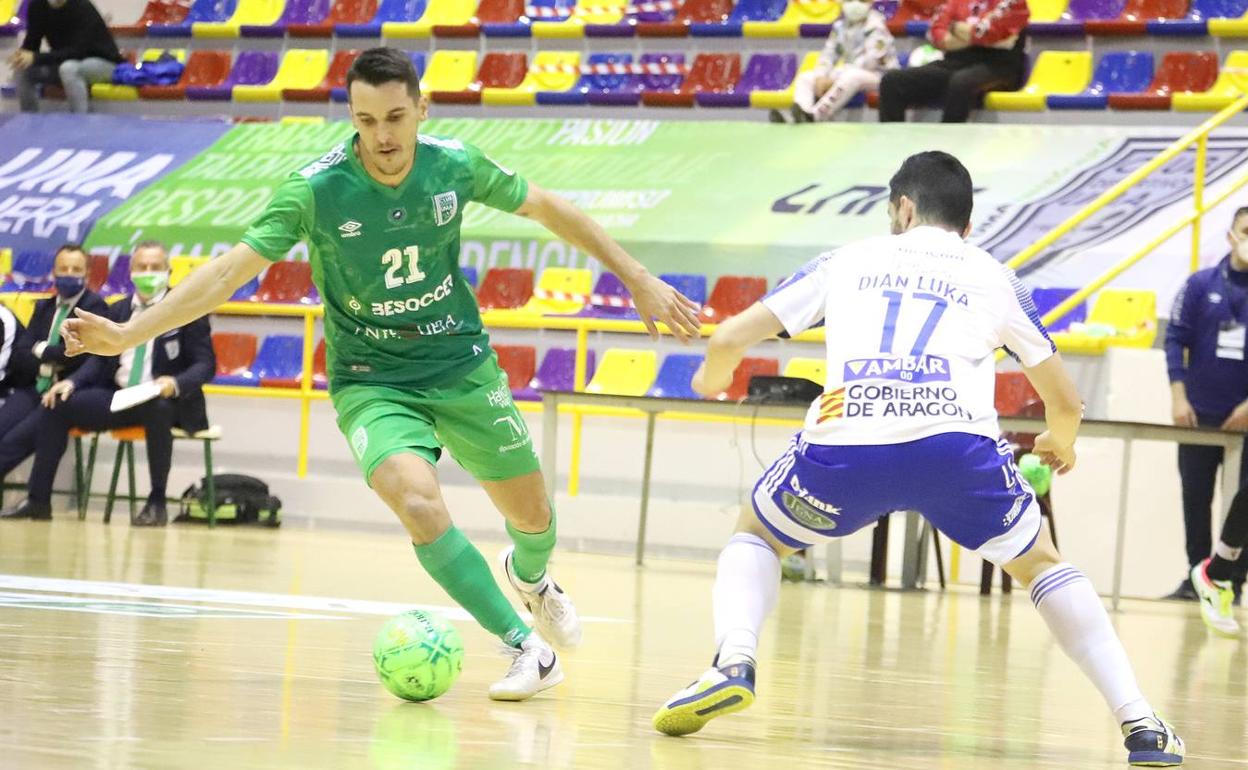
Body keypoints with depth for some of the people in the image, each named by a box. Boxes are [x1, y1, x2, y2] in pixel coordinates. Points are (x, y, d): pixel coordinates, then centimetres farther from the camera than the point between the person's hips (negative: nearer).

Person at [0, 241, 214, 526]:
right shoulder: (118, 311, 14)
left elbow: (205, 364, -6)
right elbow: (100, 359, 16)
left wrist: (175, 383, -27)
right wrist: (72, 382, -5)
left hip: (163, 400, -5)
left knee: (157, 410, -40)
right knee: (57, 404, -11)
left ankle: (157, 503, -27)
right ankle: (38, 501, -9)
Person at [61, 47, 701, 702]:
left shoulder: (455, 166, -13)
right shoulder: (316, 189, -21)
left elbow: (547, 209, 3)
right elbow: (230, 270, -20)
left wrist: (639, 280, 7)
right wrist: (127, 334, -28)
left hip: (462, 364, 3)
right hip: (371, 379, -3)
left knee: (531, 515, 12)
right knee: (419, 504, -28)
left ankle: (530, 576, 51)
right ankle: (527, 648, -15)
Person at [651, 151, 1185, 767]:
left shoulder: (850, 260, 27)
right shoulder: (995, 278, 27)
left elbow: (730, 338, 26)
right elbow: (1066, 402, 29)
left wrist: (711, 377, 50)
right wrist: (1060, 446, 53)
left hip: (844, 442, 0)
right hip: (955, 440, 0)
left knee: (755, 537, 29)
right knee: (1041, 565, 25)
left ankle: (733, 664, 0)